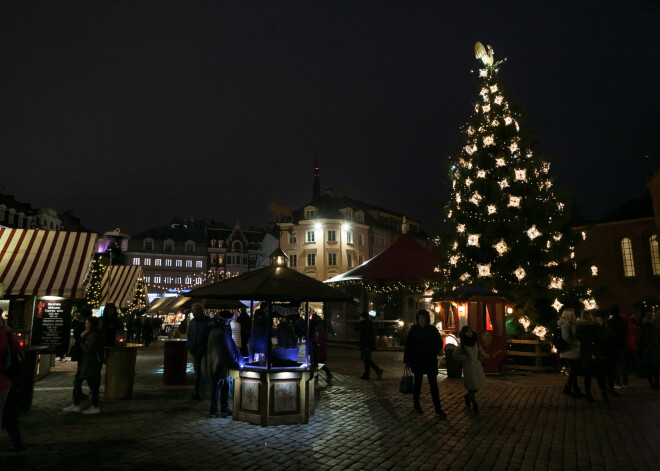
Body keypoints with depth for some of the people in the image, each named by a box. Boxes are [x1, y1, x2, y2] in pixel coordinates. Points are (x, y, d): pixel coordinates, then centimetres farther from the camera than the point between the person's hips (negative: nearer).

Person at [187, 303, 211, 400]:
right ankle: (197, 392, 23)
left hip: (204, 352, -5)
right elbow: (189, 335, 17)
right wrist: (189, 347, 5)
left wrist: (206, 347, -14)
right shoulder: (192, 322, 8)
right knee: (197, 372, 13)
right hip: (195, 351, 5)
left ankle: (201, 393, 1)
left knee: (203, 372, -6)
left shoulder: (208, 322, -9)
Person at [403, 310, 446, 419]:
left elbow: (439, 344, 7)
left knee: (433, 384, -1)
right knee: (417, 382, 11)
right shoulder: (414, 329, -2)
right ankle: (416, 404, 28)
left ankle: (438, 410, 1)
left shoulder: (432, 329, -1)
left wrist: (433, 354, -6)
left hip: (430, 361, 0)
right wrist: (406, 360, 1)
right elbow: (408, 345, 2)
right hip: (417, 361, 0)